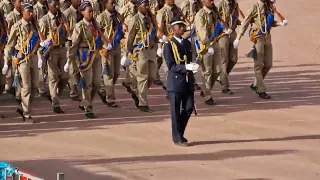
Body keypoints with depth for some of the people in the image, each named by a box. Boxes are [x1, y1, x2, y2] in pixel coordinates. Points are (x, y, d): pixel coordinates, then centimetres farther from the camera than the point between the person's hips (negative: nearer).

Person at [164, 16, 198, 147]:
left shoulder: (187, 43, 13)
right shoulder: (168, 45, -9)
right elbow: (171, 66, -15)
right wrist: (186, 67, -26)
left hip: (187, 82, 6)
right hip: (175, 82, -6)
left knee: (189, 108, 6)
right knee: (176, 111, 0)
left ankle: (179, 132, 24)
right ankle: (177, 138, 8)